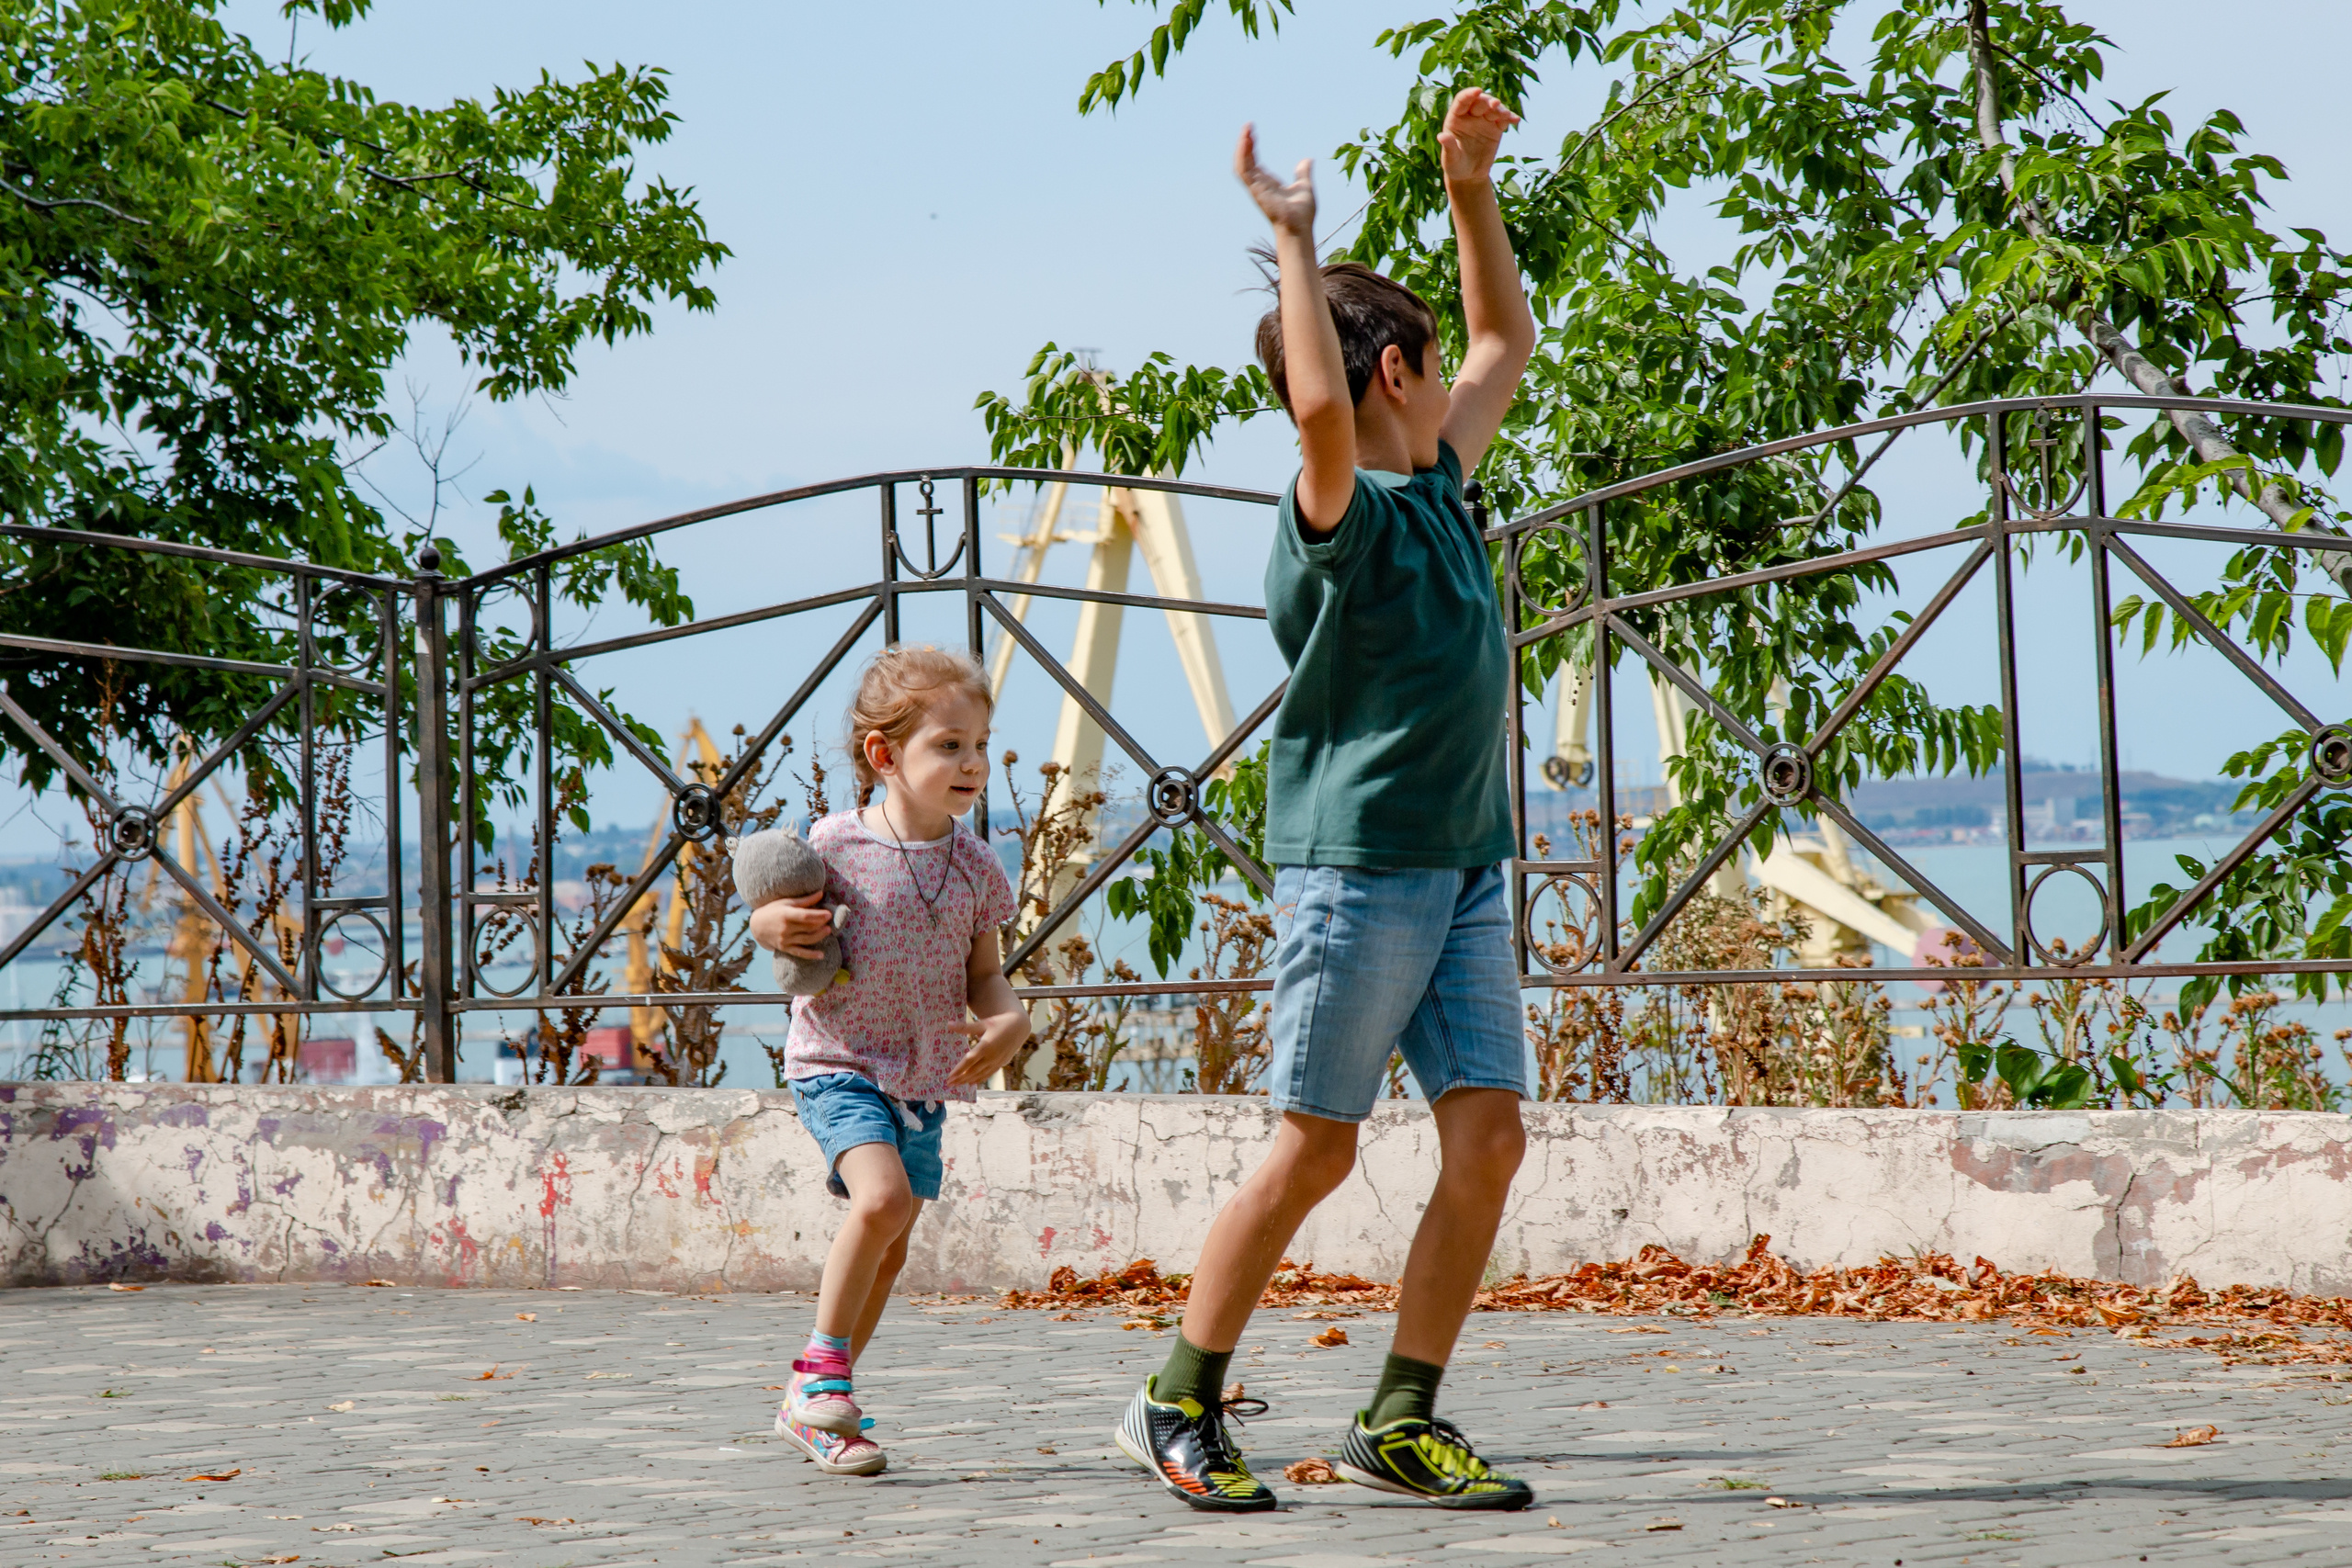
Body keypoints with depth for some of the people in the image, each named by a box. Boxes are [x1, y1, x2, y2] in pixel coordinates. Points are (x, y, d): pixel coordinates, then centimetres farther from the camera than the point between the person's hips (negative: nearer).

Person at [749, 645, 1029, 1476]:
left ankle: (813, 1409, 23)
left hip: (925, 1074, 5)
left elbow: (984, 972, 10)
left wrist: (1008, 1017, -11)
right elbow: (774, 918, 4)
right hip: (838, 1062, -5)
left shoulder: (974, 863, 1)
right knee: (882, 1197, -27)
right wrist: (773, 926, -20)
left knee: (887, 1249, 9)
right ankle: (822, 1365, -10)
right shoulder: (835, 845, -11)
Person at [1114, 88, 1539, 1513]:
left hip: (1465, 871, 8)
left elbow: (1508, 339, 28)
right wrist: (1295, 239, -28)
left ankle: (1403, 1419, 7)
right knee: (1317, 1151, -3)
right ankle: (1182, 1404, 10)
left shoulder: (1439, 487, 14)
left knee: (1491, 1134, -1)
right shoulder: (1340, 512, -10)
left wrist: (1472, 187, 20)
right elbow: (1322, 410, -34)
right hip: (1358, 862, -8)